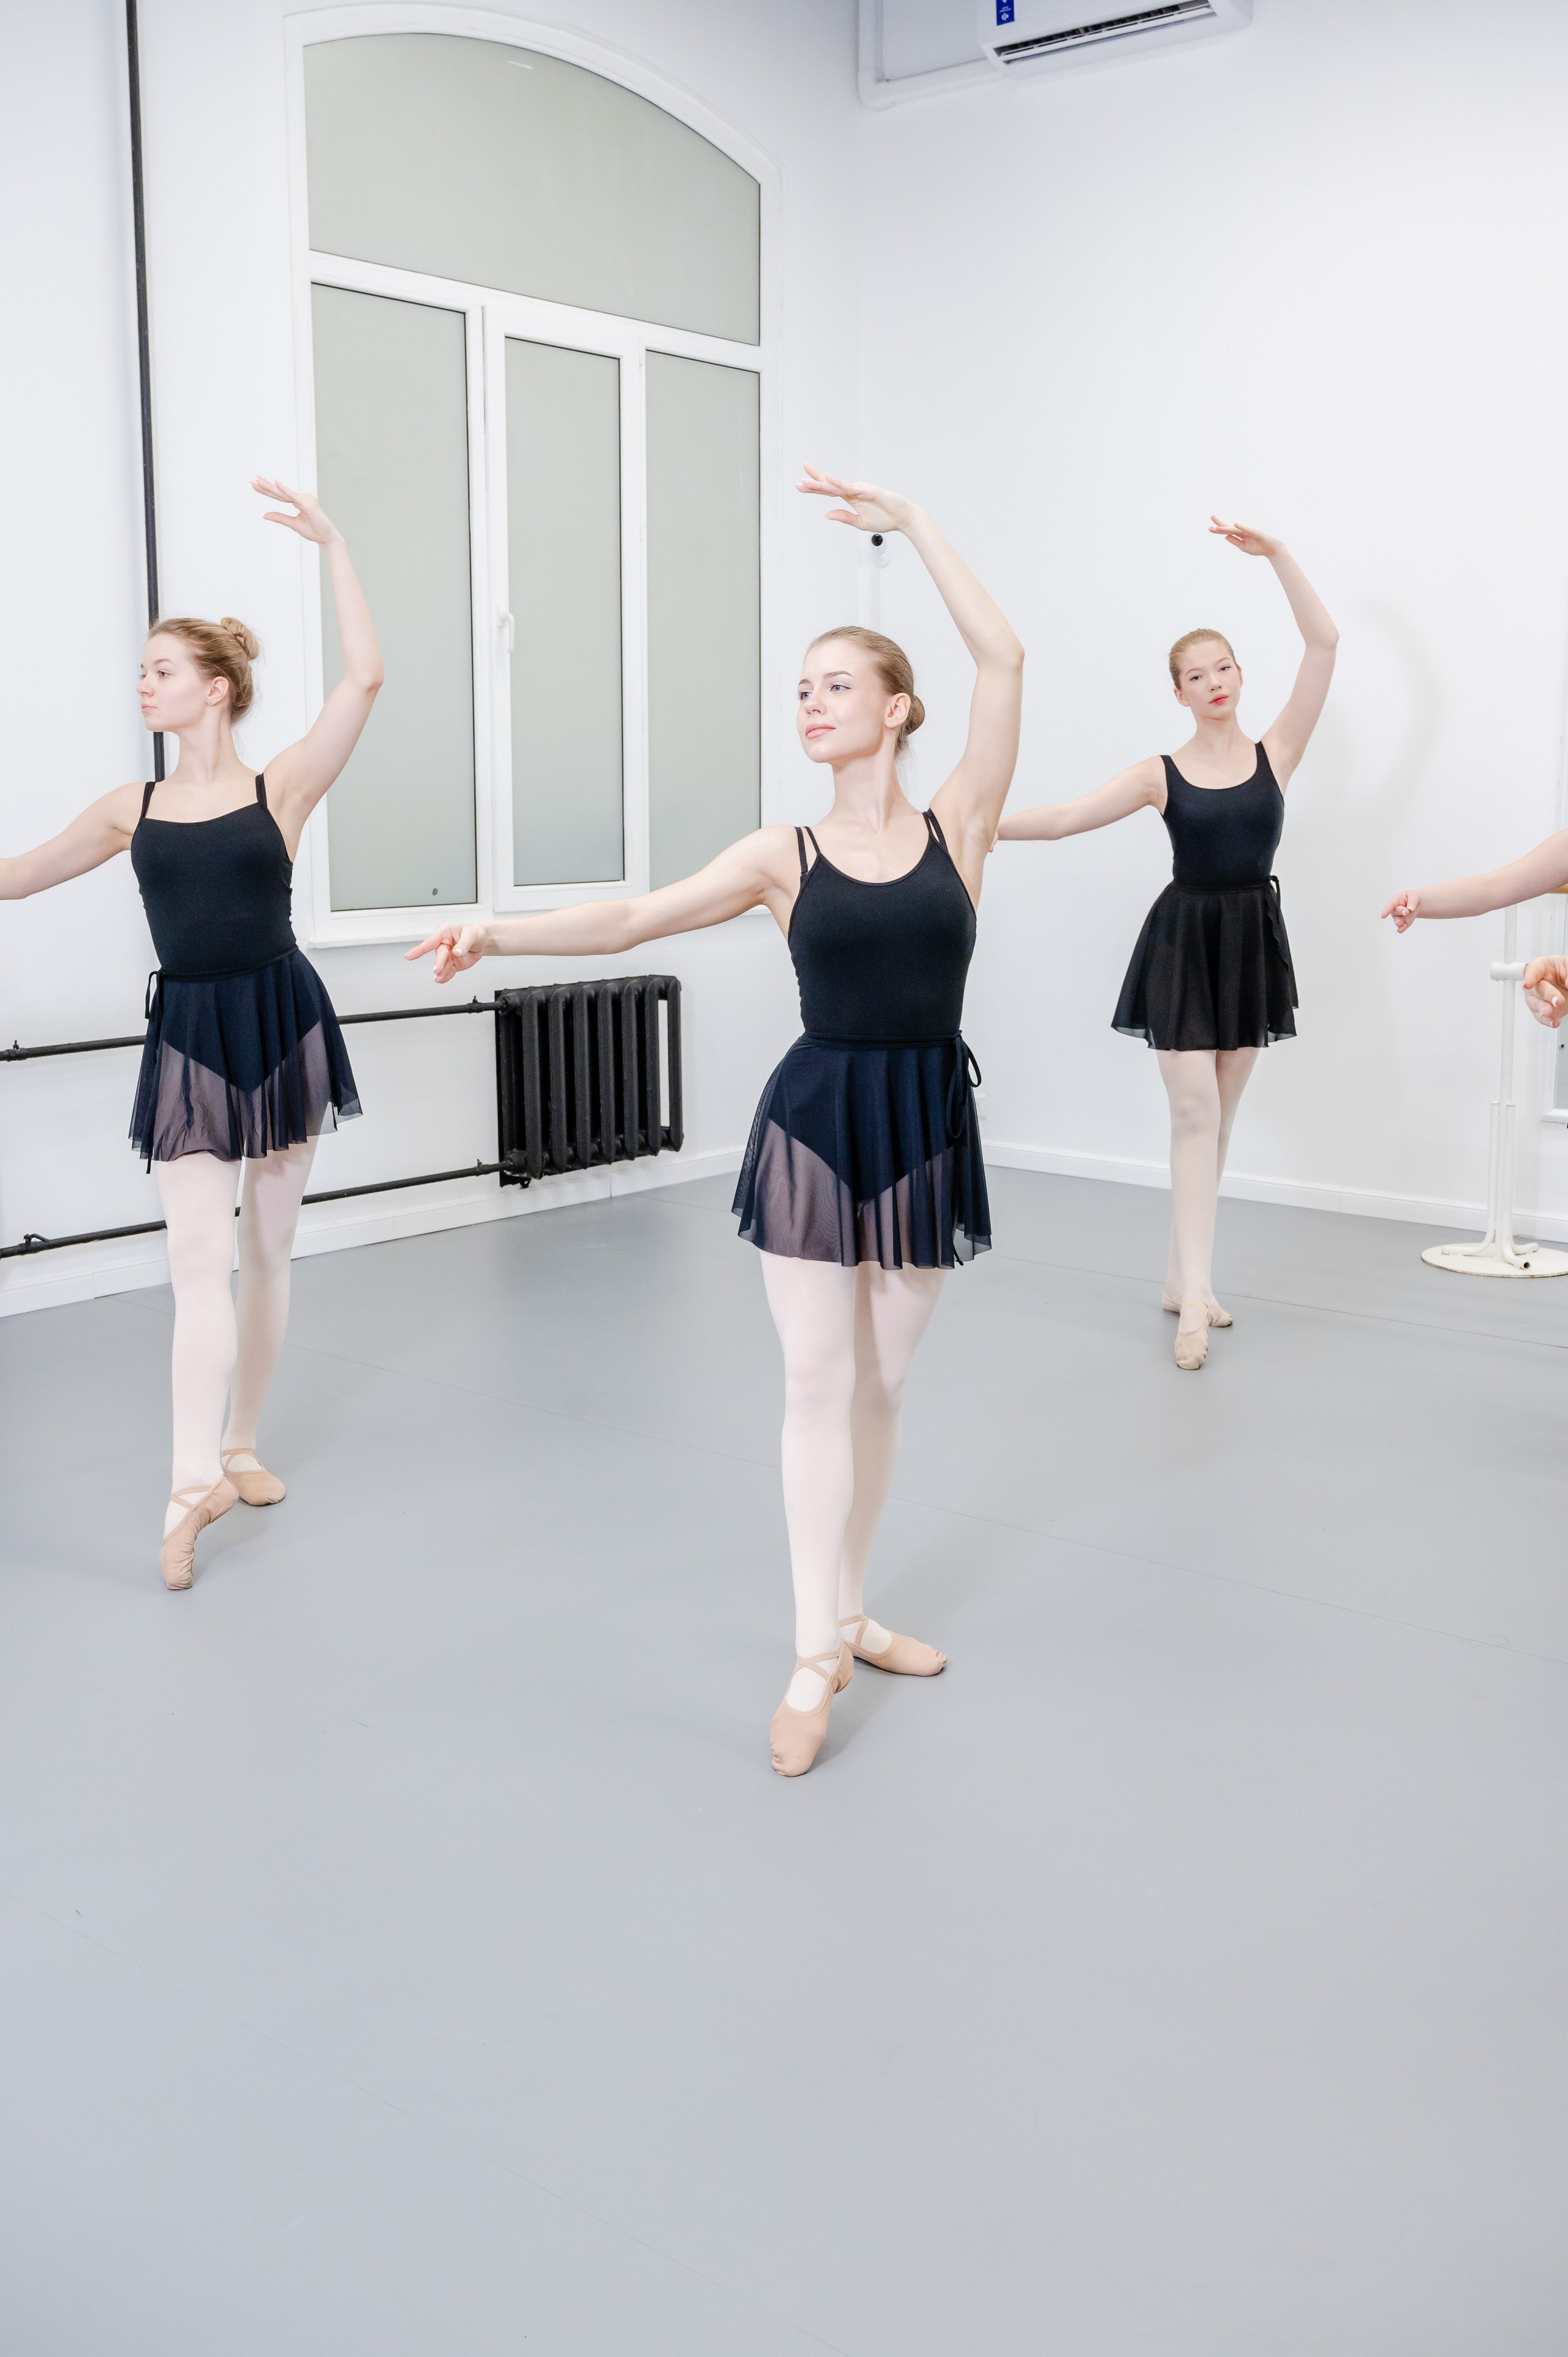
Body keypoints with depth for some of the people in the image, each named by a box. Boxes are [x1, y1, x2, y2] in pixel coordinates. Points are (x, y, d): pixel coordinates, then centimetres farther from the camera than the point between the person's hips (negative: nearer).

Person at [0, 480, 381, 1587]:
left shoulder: (281, 787, -2)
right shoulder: (134, 808, 7)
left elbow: (366, 676, -12)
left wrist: (332, 545, -12)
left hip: (282, 1020, -1)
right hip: (188, 1035, 1)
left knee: (267, 1249, 9)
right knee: (201, 1260, -9)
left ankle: (239, 1447, 23)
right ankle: (196, 1480, -13)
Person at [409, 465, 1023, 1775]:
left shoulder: (956, 828, 0)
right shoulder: (785, 856, 2)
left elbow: (1003, 658, -7)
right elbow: (636, 918, -2)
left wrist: (910, 523, -4)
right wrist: (499, 933, -13)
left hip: (928, 1125, 1)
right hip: (815, 1122, -1)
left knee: (880, 1385, 12)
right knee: (820, 1387, 0)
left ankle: (849, 1614, 28)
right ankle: (814, 1659, 8)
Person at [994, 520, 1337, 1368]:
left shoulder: (1275, 752, 2)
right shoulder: (1162, 774, 0)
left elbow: (1324, 643, -4)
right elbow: (1062, 817, -6)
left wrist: (1275, 554, -7)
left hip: (1252, 941, 2)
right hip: (1184, 940, -2)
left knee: (1217, 1117, 9)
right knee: (1195, 1112, -10)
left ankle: (1182, 1280, 19)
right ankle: (1195, 1298, -9)